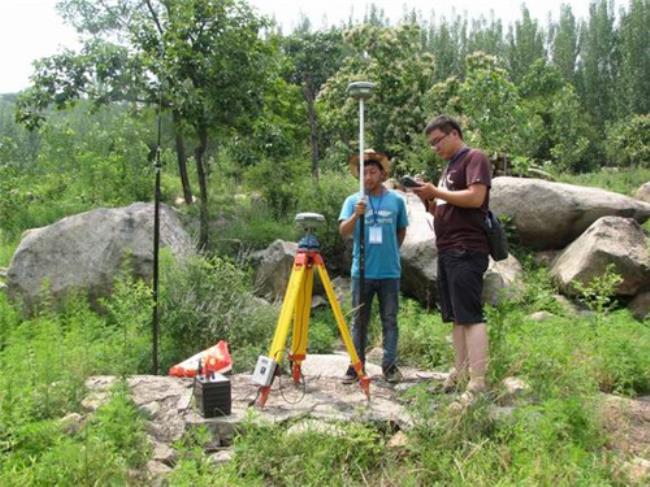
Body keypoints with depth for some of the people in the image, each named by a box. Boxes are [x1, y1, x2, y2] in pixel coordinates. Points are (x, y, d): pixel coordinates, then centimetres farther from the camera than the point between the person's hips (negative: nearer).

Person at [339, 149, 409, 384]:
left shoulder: (396, 200, 3)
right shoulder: (353, 201, 2)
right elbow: (343, 231, -8)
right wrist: (356, 215, -24)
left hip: (390, 272, 0)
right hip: (362, 272, 0)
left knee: (390, 320, 7)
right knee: (359, 321, 6)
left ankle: (390, 366, 15)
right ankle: (356, 366, 13)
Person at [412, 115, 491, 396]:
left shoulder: (474, 158, -3)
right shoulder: (450, 167, 23)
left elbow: (476, 197, -18)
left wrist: (436, 193, -12)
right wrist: (427, 199, 7)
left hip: (466, 251, -9)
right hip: (446, 251, 9)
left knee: (471, 316, -12)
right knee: (456, 317, 9)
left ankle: (478, 384, -12)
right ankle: (460, 374, 14)